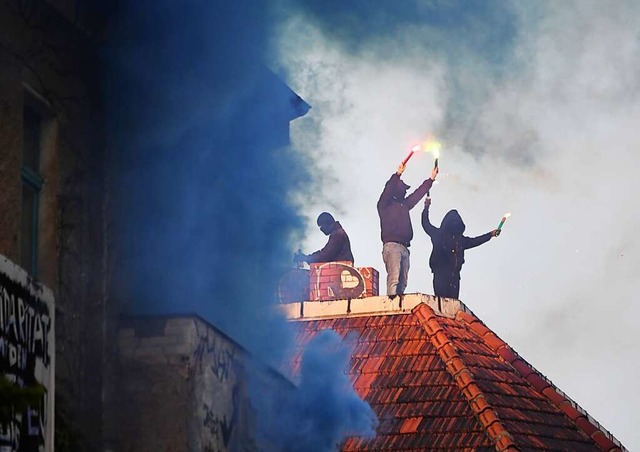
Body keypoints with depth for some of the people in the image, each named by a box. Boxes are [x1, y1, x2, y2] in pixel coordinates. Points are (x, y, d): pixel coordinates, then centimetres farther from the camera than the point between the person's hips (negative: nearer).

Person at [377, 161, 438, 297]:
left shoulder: (404, 204, 27)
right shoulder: (385, 204, 7)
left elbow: (418, 193, 34)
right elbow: (388, 190, -9)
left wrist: (431, 179, 33)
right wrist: (397, 175, -20)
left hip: (404, 247, 8)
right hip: (391, 244, -8)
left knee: (402, 282, -2)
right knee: (394, 278, -21)